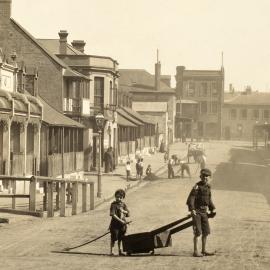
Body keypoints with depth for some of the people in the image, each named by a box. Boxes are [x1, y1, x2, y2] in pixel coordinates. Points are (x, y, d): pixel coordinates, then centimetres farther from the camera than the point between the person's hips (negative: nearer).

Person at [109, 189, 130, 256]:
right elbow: (113, 215, -18)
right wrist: (120, 220, -23)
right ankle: (111, 251, 5)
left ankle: (120, 251, 23)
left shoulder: (123, 204, 8)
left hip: (122, 223, 5)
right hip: (115, 223, -5)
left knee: (120, 238, 13)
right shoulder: (113, 204, -10)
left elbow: (128, 214, 8)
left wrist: (123, 211, -13)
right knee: (114, 238, -3)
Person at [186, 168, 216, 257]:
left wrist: (212, 208, 11)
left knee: (206, 231, 9)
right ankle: (195, 251, -4)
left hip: (204, 211, 7)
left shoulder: (208, 187, 10)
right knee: (198, 232, -8)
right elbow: (190, 198, -20)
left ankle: (204, 250, 19)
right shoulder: (197, 186, -13)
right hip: (197, 211, -7)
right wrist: (192, 209, -29)